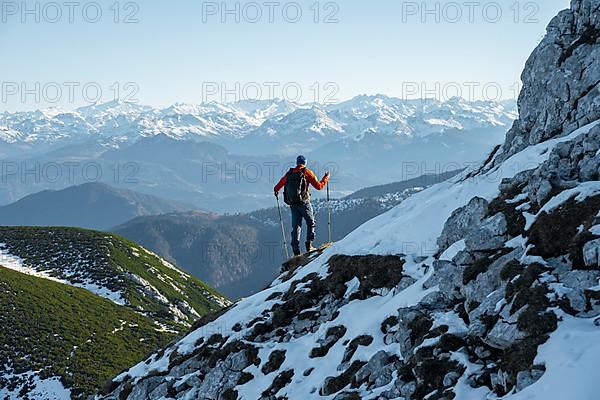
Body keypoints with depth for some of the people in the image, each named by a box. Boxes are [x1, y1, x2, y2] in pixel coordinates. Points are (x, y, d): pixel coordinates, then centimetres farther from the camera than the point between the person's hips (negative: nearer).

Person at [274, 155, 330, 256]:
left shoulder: (289, 173, 9)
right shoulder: (307, 172, -3)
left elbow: (281, 183, 22)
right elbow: (319, 186, -4)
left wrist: (276, 190, 44)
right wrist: (326, 177, 12)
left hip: (293, 204, 4)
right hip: (304, 203, -4)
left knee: (296, 226, 7)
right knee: (311, 223, 11)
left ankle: (296, 250, 0)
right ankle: (309, 245, -1)